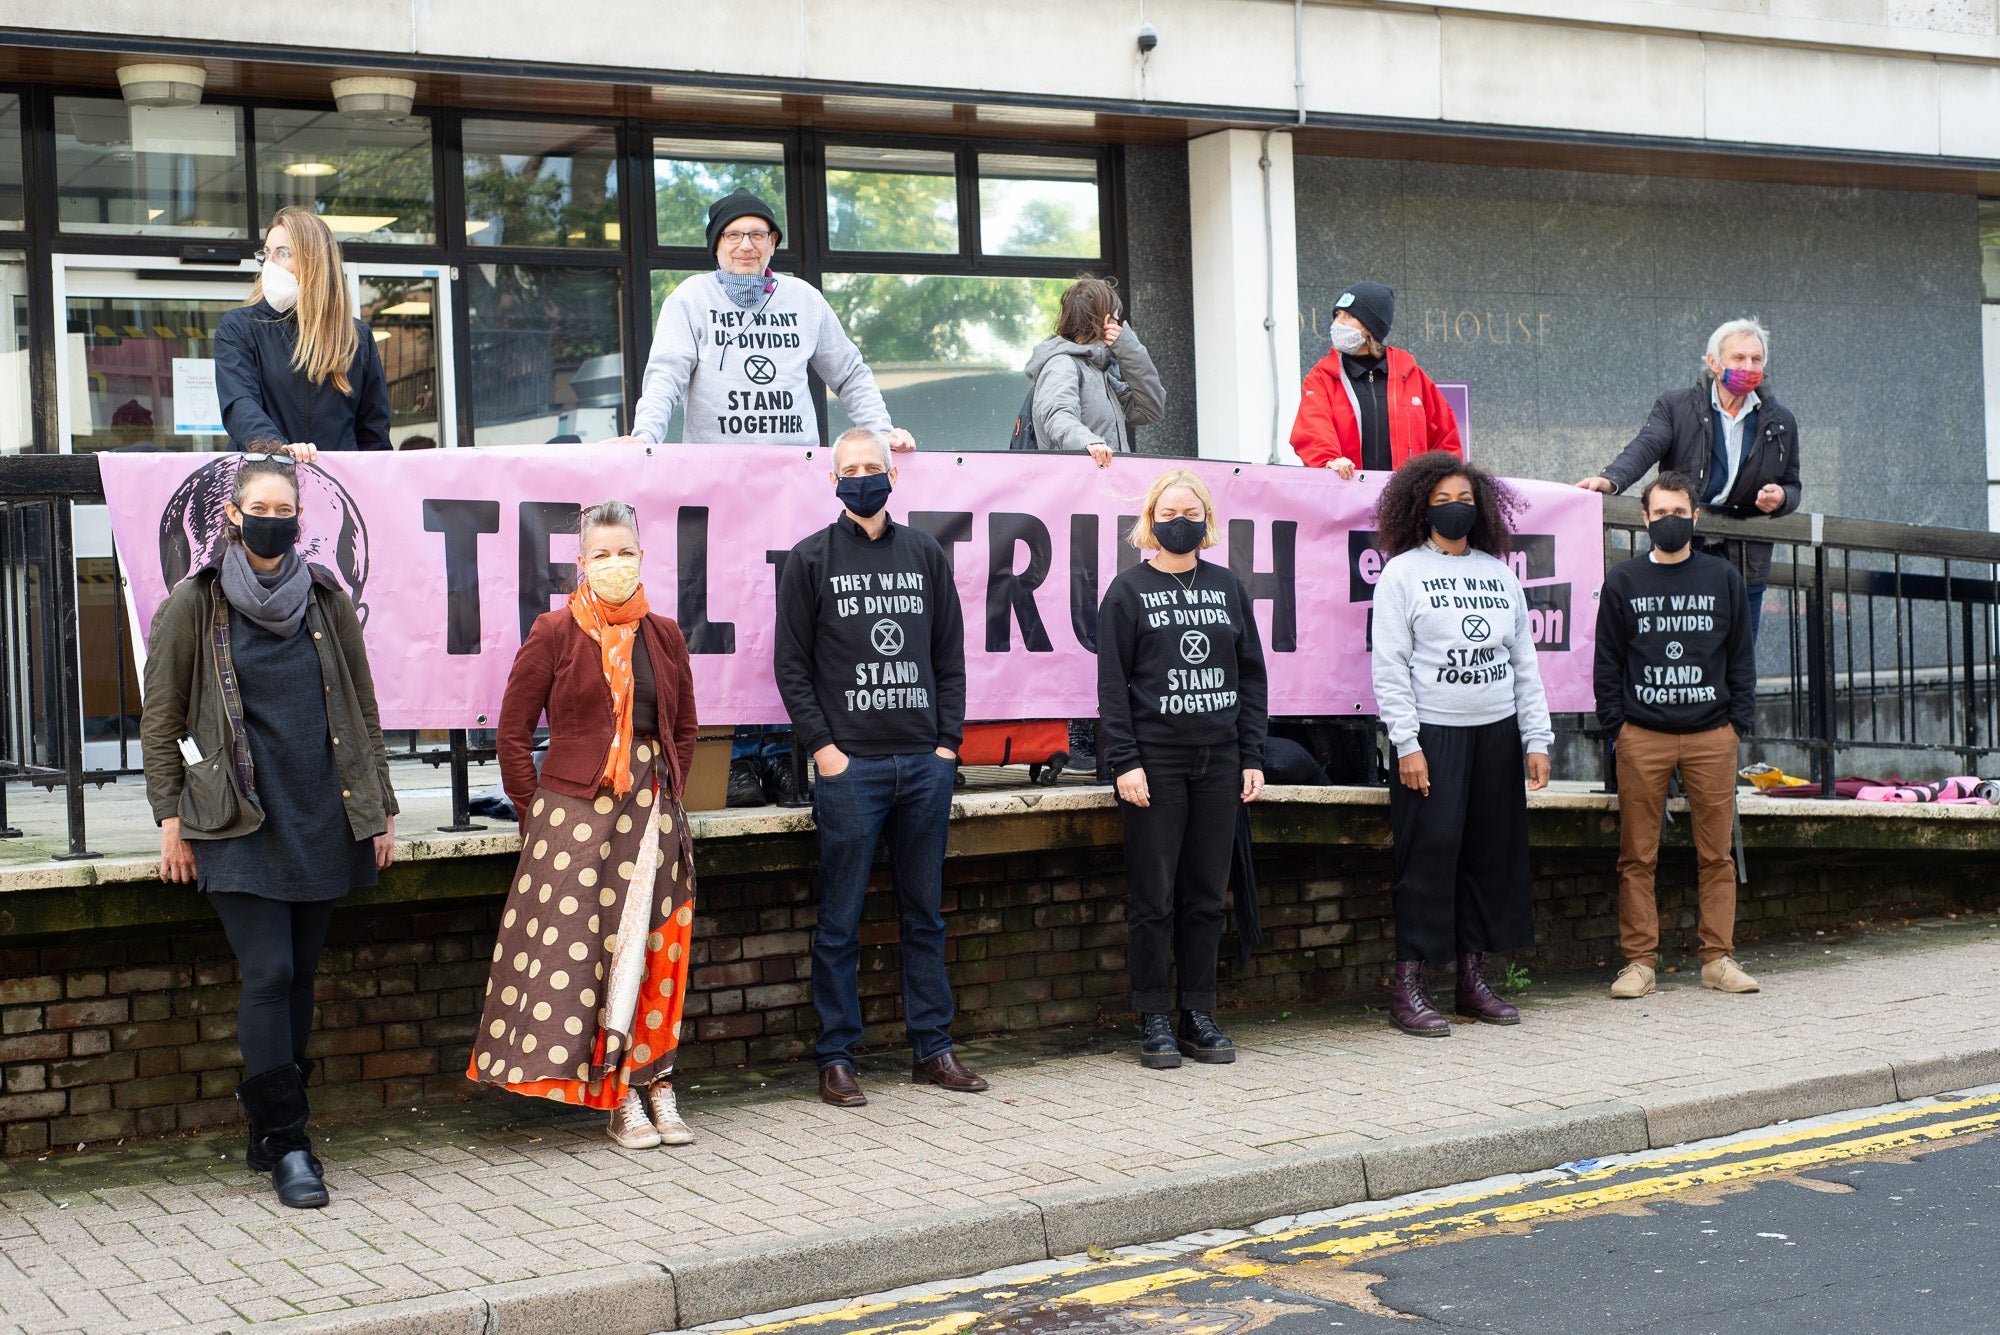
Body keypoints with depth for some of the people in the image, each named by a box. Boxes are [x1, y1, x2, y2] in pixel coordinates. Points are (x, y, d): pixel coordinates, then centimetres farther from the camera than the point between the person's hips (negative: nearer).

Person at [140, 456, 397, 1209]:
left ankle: (269, 1129, 18)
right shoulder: (195, 605, 1)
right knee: (267, 974, -10)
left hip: (322, 819, 3)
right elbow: (161, 719, 3)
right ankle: (285, 1144, -3)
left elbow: (362, 710, 14)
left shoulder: (326, 601, 9)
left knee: (298, 975, 7)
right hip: (240, 823, -3)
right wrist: (171, 819, -2)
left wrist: (379, 807, 11)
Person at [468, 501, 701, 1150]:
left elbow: (684, 730, 20)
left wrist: (667, 798, 11)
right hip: (578, 810, -4)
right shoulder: (555, 634, -2)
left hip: (652, 811, 4)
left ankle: (652, 1085, 12)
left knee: (651, 950, 4)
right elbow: (513, 733, 2)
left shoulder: (663, 635, 10)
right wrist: (536, 814, 0)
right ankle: (622, 1099, 1)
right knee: (581, 946, -6)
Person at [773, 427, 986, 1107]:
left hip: (926, 764, 3)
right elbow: (791, 665, 1)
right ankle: (836, 1056, 6)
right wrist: (823, 747, -8)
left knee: (925, 914, 9)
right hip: (850, 766, -3)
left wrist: (948, 741, 3)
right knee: (841, 921, 0)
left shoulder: (925, 554, 12)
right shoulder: (812, 558, 4)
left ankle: (932, 1048, 16)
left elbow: (950, 656, 13)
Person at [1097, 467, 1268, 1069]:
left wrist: (1252, 756, 6)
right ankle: (1155, 1021, 7)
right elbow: (1112, 684, -3)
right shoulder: (1129, 591, 1)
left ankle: (1199, 1017, 14)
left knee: (1207, 896, 6)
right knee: (1153, 899, -1)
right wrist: (1124, 761, -11)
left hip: (1218, 764, 3)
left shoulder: (1227, 586, 11)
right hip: (1155, 762, -3)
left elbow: (1251, 674, 13)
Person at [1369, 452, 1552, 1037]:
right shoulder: (1402, 573, 0)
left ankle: (1473, 979, 15)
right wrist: (1407, 743, -13)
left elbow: (1524, 660, 15)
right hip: (1433, 734, -5)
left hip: (1497, 733, 5)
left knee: (1493, 852, 6)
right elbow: (1390, 665, -5)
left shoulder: (1500, 573, 14)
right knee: (1429, 852, -8)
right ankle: (1408, 987, -3)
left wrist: (1536, 738, 8)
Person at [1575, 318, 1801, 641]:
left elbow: (1792, 485, 21)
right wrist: (1611, 479, -34)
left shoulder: (1781, 421, 12)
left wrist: (1781, 498, -4)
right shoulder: (1675, 407, 4)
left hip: (1746, 567, 3)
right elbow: (1645, 447, -13)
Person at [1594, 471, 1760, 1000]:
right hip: (1642, 737, -1)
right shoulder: (1623, 581, 8)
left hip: (1712, 736, 1)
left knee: (1716, 853, 2)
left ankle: (1718, 957, 9)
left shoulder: (1724, 578, 11)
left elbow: (1741, 656, 12)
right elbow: (1607, 659, 7)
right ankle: (1639, 960, 4)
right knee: (1638, 856, -1)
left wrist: (1738, 721, 3)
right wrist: (1615, 723, -1)